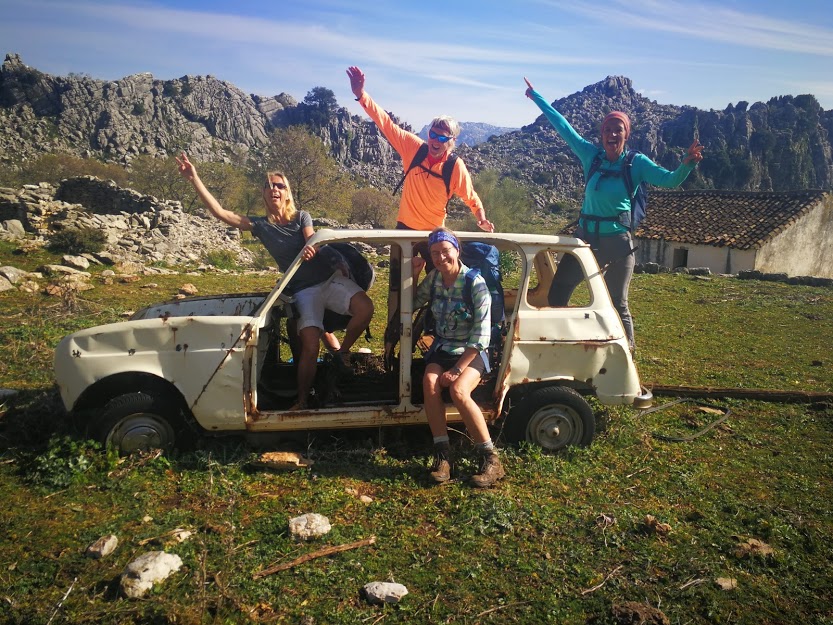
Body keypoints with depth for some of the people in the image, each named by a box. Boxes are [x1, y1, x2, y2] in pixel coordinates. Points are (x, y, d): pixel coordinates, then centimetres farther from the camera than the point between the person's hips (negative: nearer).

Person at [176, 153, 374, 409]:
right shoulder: (260, 225, 6)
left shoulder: (301, 217, 6)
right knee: (310, 347, -19)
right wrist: (194, 179, -10)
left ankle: (342, 352, -1)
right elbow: (219, 212, -2)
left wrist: (310, 248, -40)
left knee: (365, 308, -26)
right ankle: (301, 402, 1)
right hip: (303, 291, -1)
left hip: (330, 278, 1)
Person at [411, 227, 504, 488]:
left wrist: (458, 368, -21)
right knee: (430, 381, -28)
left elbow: (481, 334, -17)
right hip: (441, 348, 4)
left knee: (458, 391, -32)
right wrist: (413, 275, -1)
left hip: (471, 352, -4)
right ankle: (442, 454, -21)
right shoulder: (434, 278, 2)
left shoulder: (475, 283, -14)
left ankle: (491, 459, -19)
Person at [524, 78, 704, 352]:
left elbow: (671, 180, -14)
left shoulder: (636, 163, -5)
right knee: (557, 291, 6)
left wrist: (687, 164, -35)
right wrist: (536, 97, 14)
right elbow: (563, 127, 8)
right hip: (585, 236, 4)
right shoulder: (591, 155, 2)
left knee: (617, 304, 3)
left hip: (617, 242, -4)